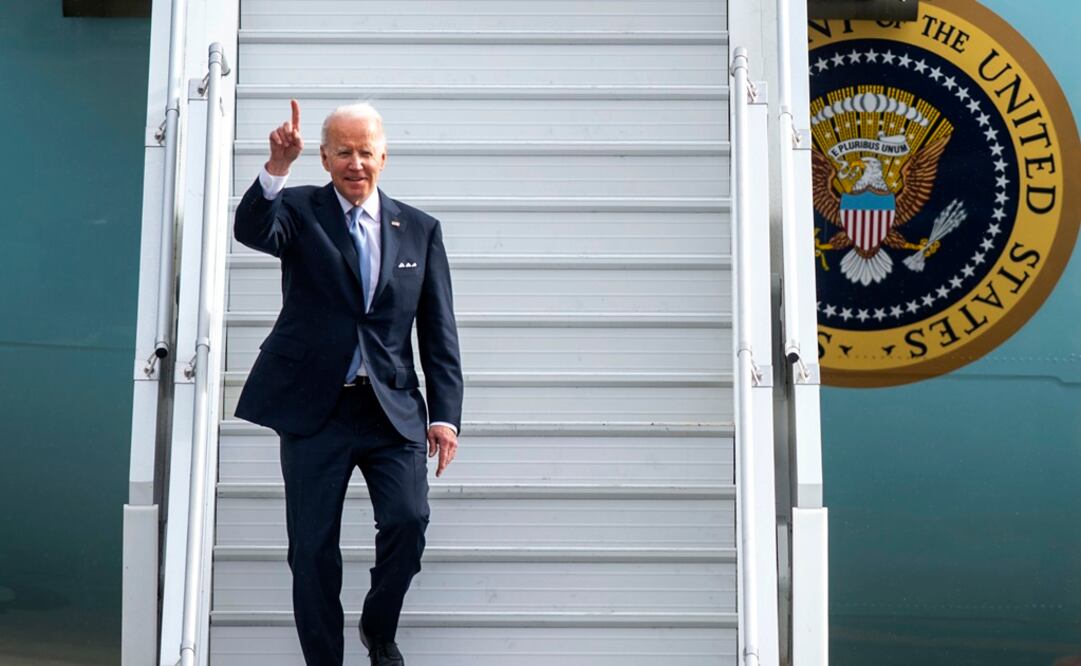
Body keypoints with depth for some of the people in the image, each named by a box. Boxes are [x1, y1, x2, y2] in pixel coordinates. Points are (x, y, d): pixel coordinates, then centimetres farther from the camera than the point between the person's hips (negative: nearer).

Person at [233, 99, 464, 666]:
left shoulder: (420, 230, 9)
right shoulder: (299, 211, 5)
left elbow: (439, 333, 7)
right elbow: (250, 231, -18)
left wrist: (445, 415, 0)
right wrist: (277, 167, -35)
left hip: (393, 409, 1)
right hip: (314, 407, -1)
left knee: (408, 521, -13)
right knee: (313, 547, 3)